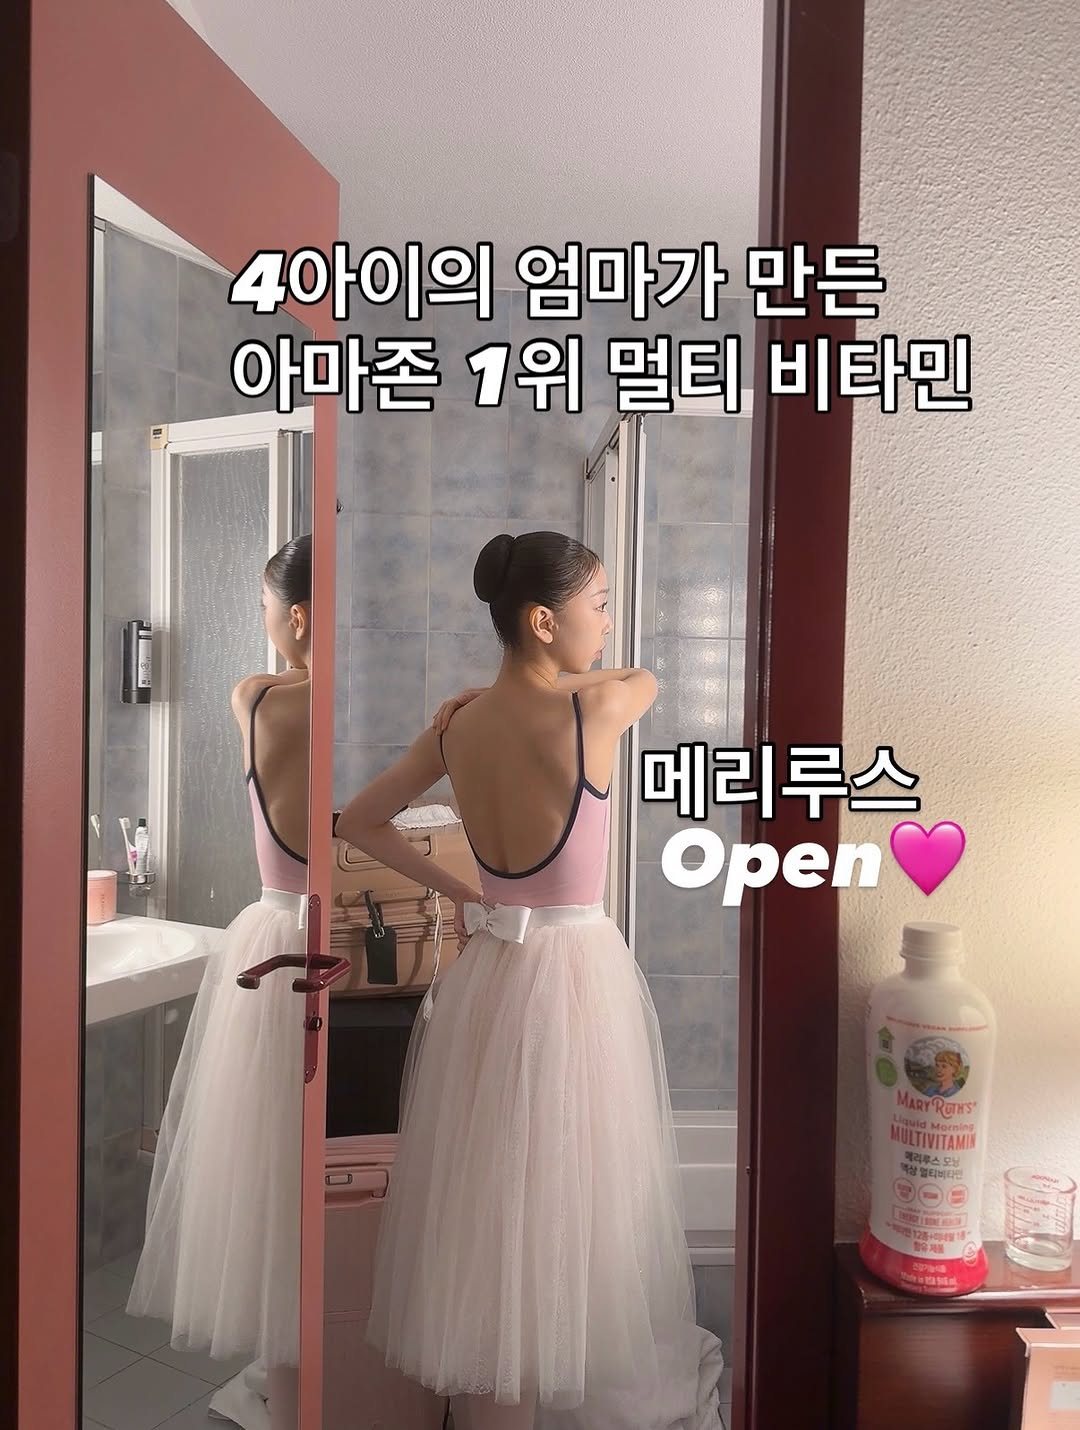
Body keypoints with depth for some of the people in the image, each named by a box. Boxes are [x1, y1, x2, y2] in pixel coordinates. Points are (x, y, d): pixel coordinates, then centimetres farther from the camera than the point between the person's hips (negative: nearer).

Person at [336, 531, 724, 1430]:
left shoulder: (457, 724, -1)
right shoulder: (598, 709, -18)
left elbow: (359, 822, 9)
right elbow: (645, 678, 7)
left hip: (487, 970, 6)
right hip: (576, 974, -6)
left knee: (486, 1198, 19)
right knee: (565, 1202, 12)